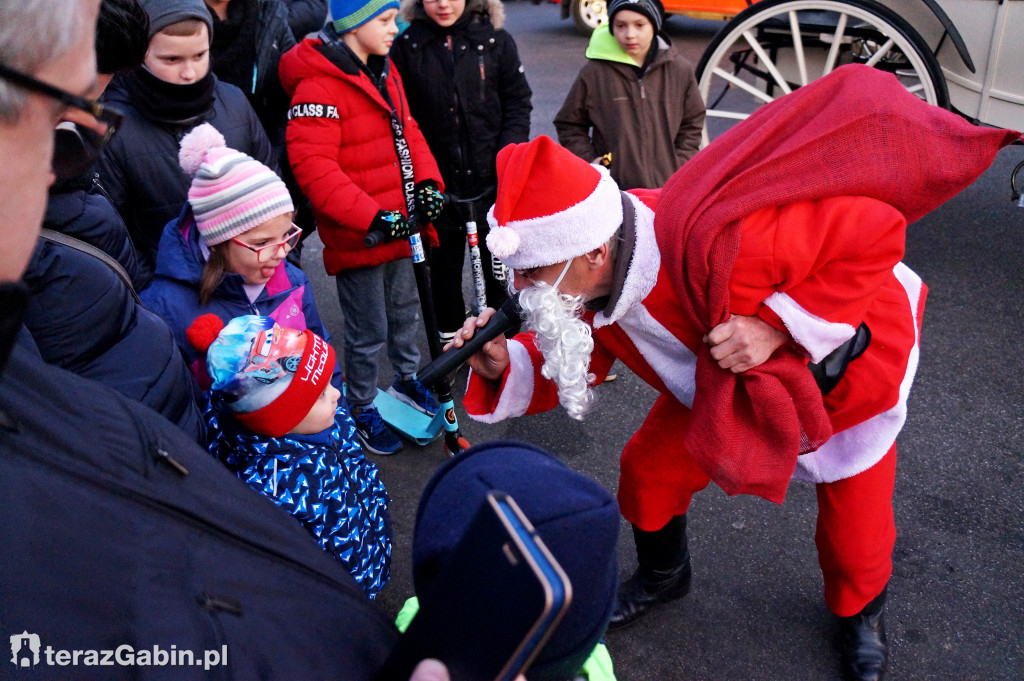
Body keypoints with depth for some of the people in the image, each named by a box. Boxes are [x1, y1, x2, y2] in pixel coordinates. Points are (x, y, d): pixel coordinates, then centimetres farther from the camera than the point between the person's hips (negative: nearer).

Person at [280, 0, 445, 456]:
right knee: (369, 332, 6)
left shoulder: (384, 71, 8)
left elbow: (407, 131, 13)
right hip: (358, 236, -8)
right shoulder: (319, 85, -21)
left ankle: (407, 379, 49)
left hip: (400, 225, 9)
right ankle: (361, 409, 27)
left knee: (404, 311, 26)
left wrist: (427, 184, -4)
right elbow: (313, 166, -26)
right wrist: (374, 218, -28)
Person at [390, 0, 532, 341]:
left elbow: (518, 104, 2)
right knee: (444, 262, 10)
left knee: (496, 262, 11)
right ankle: (450, 339, 28)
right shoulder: (406, 46, -1)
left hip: (491, 179, 0)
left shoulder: (496, 41, 0)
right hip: (437, 181, 0)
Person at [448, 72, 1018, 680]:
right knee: (650, 471, 6)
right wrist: (503, 368, -27)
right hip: (730, 381, 5)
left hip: (847, 371, -5)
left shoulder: (709, 244, -46)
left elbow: (877, 232, -38)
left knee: (854, 534, 9)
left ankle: (862, 613, 47)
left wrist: (778, 328, -42)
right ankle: (663, 577, 40)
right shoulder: (577, 286, -22)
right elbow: (571, 367, -7)